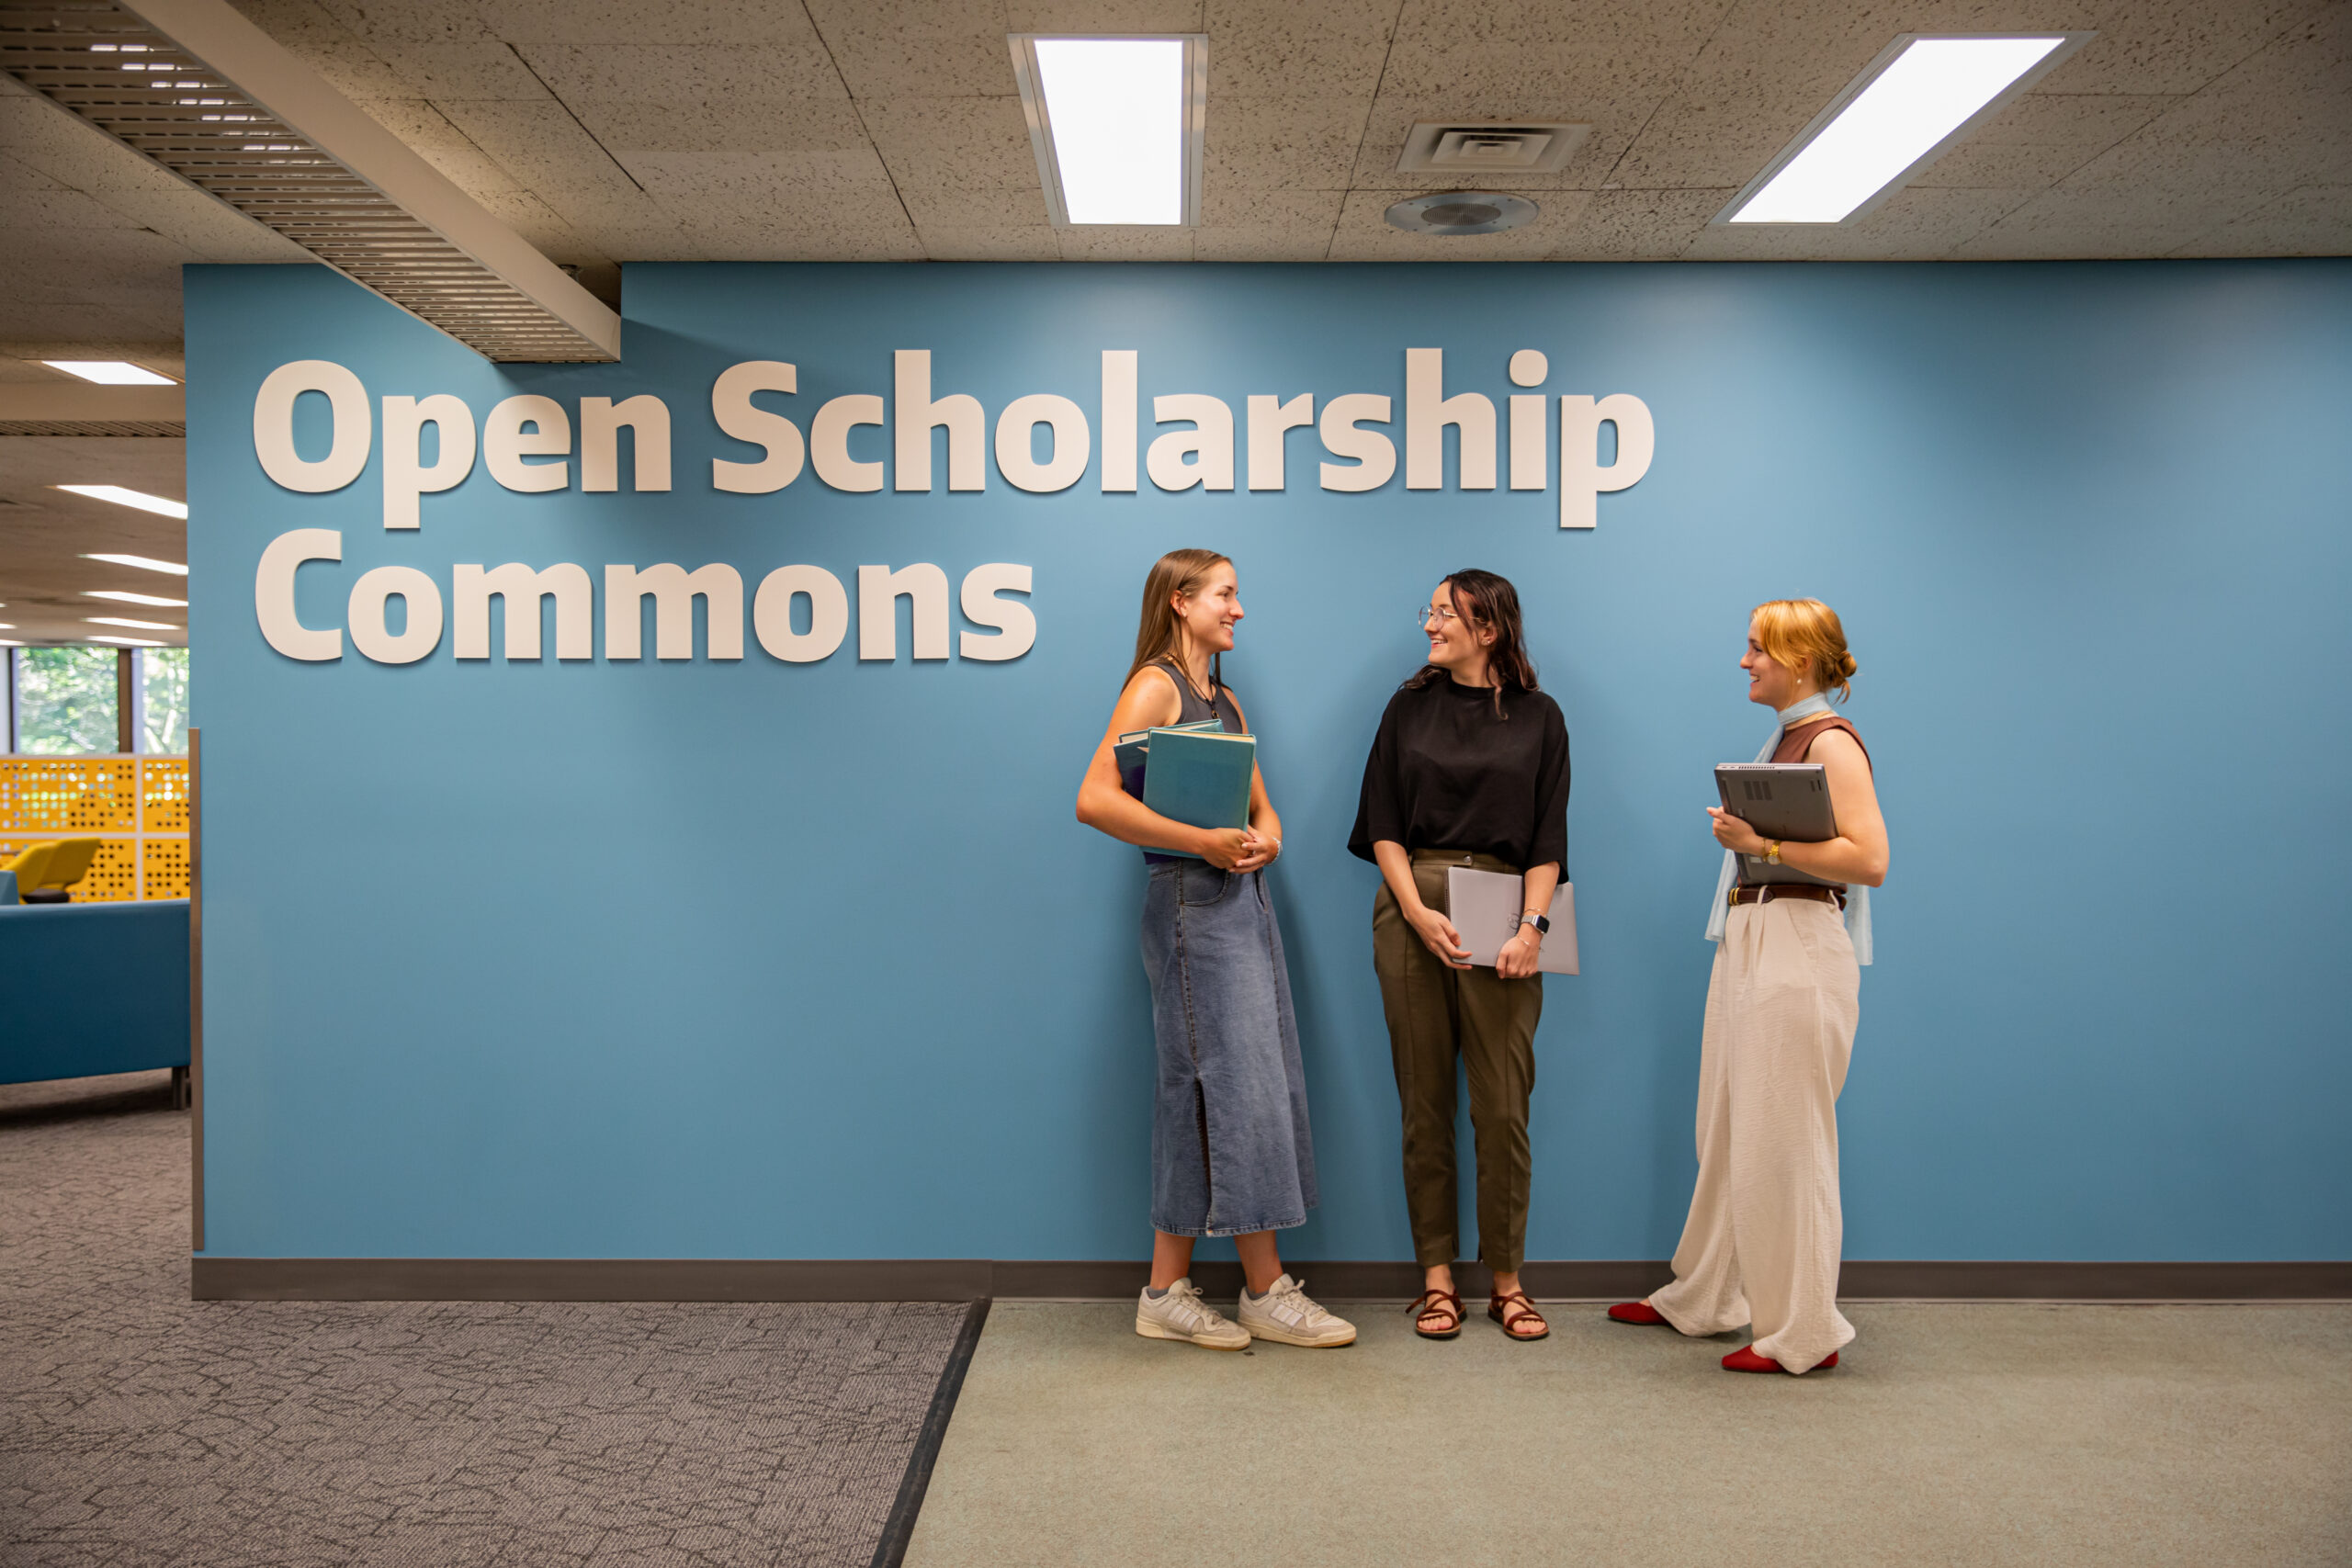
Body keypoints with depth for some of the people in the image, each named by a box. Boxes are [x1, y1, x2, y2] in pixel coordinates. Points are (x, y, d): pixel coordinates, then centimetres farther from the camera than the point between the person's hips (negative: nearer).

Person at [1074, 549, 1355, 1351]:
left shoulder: (1226, 701, 19)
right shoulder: (1155, 686, -7)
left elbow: (1261, 803, 22)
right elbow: (1095, 800, -17)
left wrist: (1267, 839, -2)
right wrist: (1204, 840, -19)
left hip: (1244, 899, 9)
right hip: (1194, 901, -9)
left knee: (1203, 1097, 9)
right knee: (1236, 1089, -4)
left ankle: (1168, 1292, 16)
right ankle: (1267, 1291, 6)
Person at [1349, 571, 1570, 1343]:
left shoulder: (1538, 717, 8)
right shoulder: (1410, 708, 11)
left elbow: (1547, 838, 3)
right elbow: (1384, 823, 6)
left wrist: (1532, 925, -10)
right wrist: (1418, 911, -7)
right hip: (1413, 911, 1)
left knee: (1503, 1105, -2)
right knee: (1425, 1101, 4)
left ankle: (1506, 1279, 12)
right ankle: (1437, 1277, 13)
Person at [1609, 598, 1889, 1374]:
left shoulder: (1833, 741, -11)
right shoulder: (1783, 740, 16)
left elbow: (1870, 860, -19)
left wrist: (1763, 842, -19)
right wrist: (1739, 833, 10)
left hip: (1798, 952, -9)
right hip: (1747, 944, 9)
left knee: (1783, 1141, -2)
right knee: (1727, 1131, 16)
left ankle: (1804, 1333, 10)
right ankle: (1706, 1296, 29)